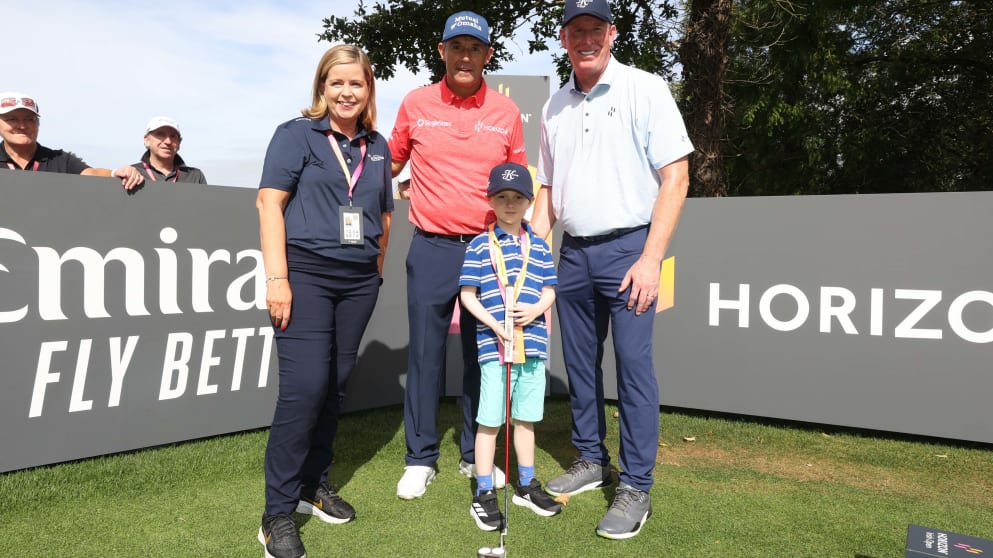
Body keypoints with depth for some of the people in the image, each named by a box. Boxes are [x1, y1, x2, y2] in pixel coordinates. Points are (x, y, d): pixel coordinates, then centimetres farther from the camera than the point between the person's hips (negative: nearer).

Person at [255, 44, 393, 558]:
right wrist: (277, 278, -15)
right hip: (306, 274, -5)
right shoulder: (296, 135, 0)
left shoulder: (378, 146, 15)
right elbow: (269, 201, -8)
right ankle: (278, 512, 0)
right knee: (304, 386, -11)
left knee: (334, 384, 9)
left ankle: (313, 483, 25)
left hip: (359, 282, 5)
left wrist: (377, 265, 14)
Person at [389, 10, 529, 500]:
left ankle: (476, 455, 24)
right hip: (432, 249, -1)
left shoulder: (506, 111, 5)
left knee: (482, 356, 8)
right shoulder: (416, 104, 3)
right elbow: (392, 162, 17)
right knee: (425, 354, 4)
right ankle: (420, 459, 18)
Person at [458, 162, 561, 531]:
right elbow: (467, 294, -3)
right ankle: (483, 495, 14)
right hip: (493, 346, -4)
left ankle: (526, 486, 31)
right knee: (490, 421, 1)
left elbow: (549, 289, 11)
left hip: (533, 344, 4)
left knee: (526, 418, 16)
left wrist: (537, 308, -9)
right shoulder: (480, 246, -1)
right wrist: (493, 323, -15)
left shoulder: (538, 246, 10)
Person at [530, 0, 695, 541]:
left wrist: (650, 258, -16)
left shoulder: (645, 89, -4)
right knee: (580, 363, 12)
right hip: (573, 252, 6)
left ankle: (636, 487, 8)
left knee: (633, 366, -3)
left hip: (627, 248, -5)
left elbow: (675, 177, -9)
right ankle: (591, 460, 29)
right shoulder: (554, 107, 12)